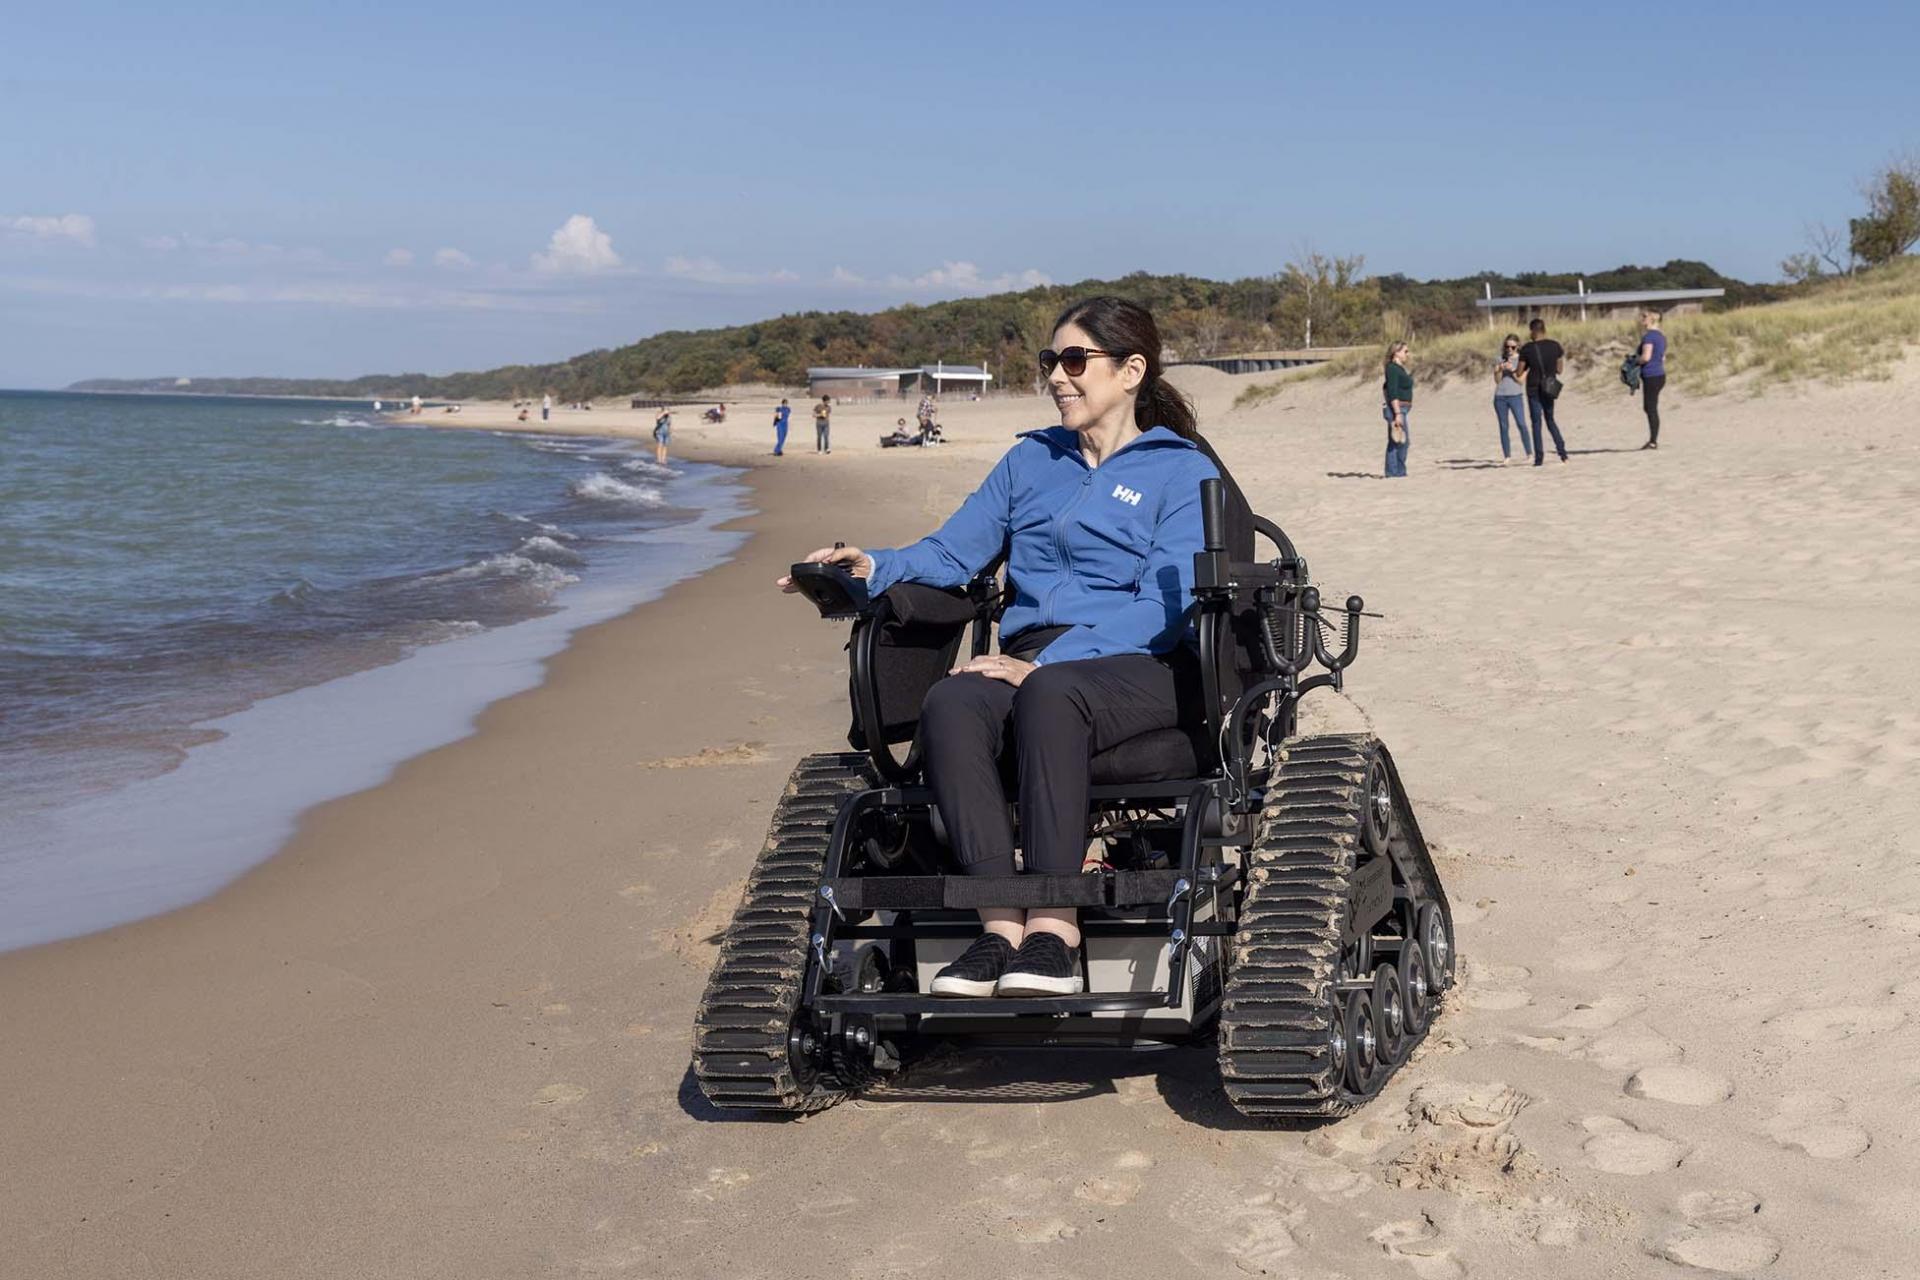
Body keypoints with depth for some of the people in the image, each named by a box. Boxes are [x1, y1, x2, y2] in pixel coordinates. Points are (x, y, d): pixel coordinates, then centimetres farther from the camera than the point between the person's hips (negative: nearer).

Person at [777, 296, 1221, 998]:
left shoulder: (1184, 473, 8)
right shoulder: (1030, 459, 25)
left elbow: (1164, 607, -6)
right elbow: (953, 550, 16)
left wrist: (1042, 665, -18)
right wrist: (875, 567, -7)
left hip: (1143, 668, -4)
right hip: (1029, 663, 4)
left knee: (1051, 693, -39)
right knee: (949, 703, -32)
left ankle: (1053, 929, -44)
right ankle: (1000, 925, -41)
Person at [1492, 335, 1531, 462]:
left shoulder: (1521, 360, 2)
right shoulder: (1499, 360, 9)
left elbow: (1520, 380, -3)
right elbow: (1497, 380, 5)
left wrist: (1512, 370, -17)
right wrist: (1500, 369, -13)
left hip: (1516, 396, -3)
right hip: (1500, 397, 3)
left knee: (1521, 424, -12)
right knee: (1503, 427, 3)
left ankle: (1529, 453, -9)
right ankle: (1507, 456, 6)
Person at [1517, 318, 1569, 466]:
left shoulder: (1527, 349, -12)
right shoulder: (1555, 346, -2)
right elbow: (1559, 370, 3)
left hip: (1534, 389, -3)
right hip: (1549, 388, 3)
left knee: (1536, 422, 4)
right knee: (1550, 419, 19)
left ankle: (1539, 457, 0)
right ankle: (1562, 450, 6)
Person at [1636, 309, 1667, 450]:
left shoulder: (1649, 336, -14)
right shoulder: (1661, 336, 16)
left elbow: (1646, 357, -23)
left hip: (1651, 376, -9)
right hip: (1660, 374, 9)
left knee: (1651, 408, -6)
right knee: (1650, 408, 16)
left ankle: (1653, 441, -5)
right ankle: (1653, 440, 19)